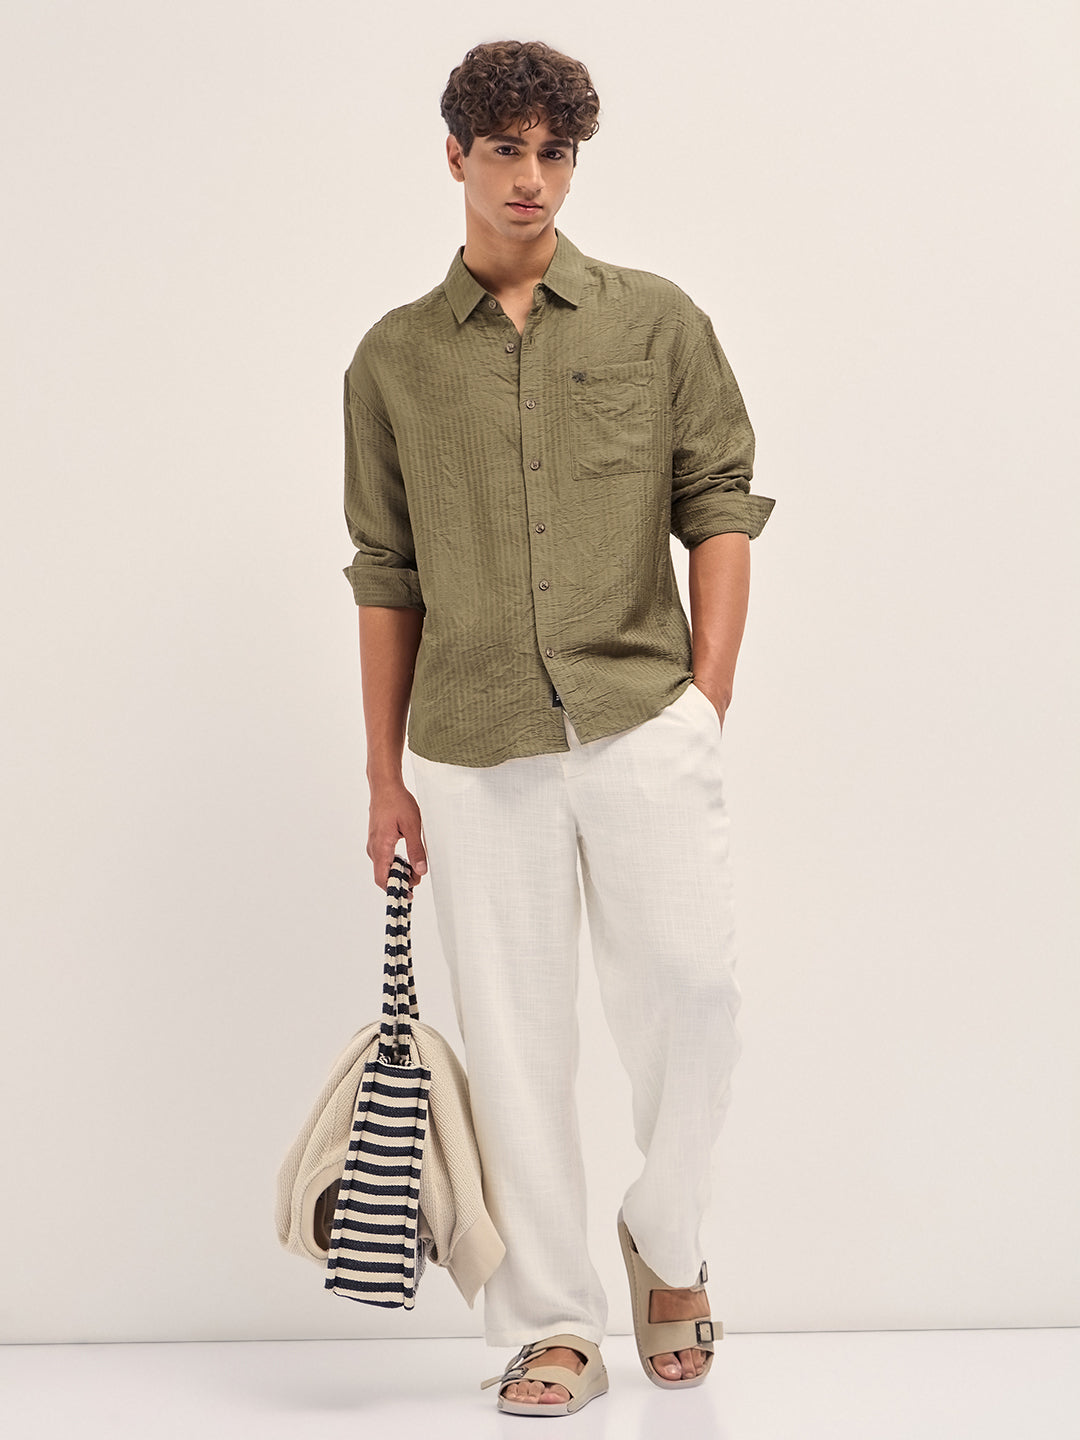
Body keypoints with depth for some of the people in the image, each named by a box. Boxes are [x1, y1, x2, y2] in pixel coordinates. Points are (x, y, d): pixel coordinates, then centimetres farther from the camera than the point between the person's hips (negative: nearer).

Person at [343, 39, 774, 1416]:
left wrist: (706, 699, -4)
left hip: (642, 720, -1)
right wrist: (384, 774, 9)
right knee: (514, 1037, 3)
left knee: (690, 988, -9)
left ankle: (666, 1237, 19)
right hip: (473, 751, 1)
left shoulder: (657, 320, 9)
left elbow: (720, 510, 6)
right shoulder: (392, 358, 12)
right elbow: (386, 575, 12)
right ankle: (551, 1326, 15)